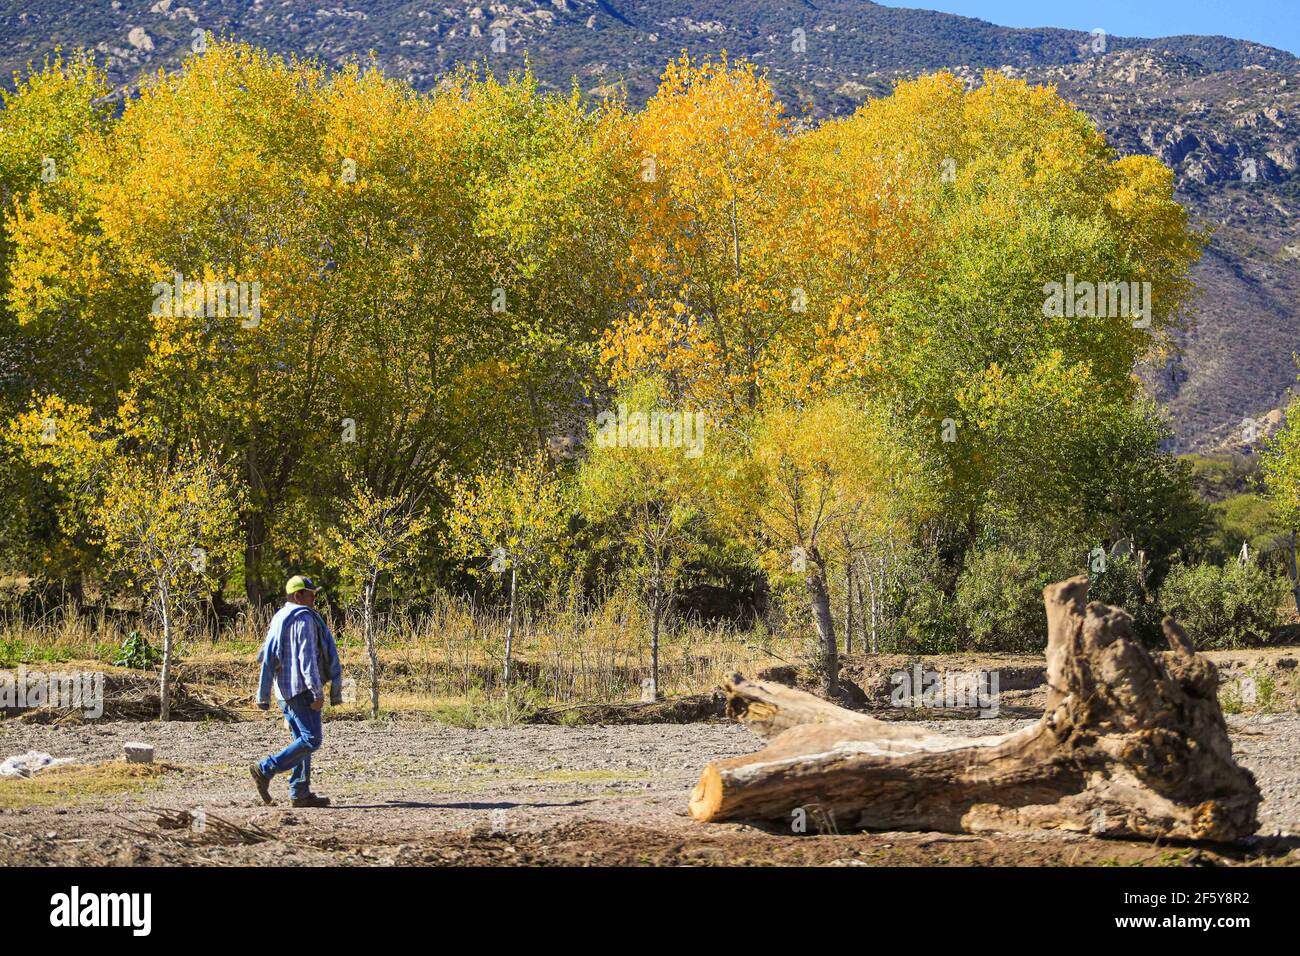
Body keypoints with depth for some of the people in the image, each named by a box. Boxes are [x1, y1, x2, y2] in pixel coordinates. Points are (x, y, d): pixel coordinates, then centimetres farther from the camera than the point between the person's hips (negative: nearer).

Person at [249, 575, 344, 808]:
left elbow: (267, 656, 18)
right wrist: (318, 692, -19)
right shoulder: (304, 619, -11)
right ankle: (265, 770, -16)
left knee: (303, 740, 12)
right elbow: (307, 658, -19)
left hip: (284, 690, 10)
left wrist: (263, 695, 20)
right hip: (301, 688, -10)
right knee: (311, 740, -12)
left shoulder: (279, 618, 17)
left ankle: (300, 793, 9)